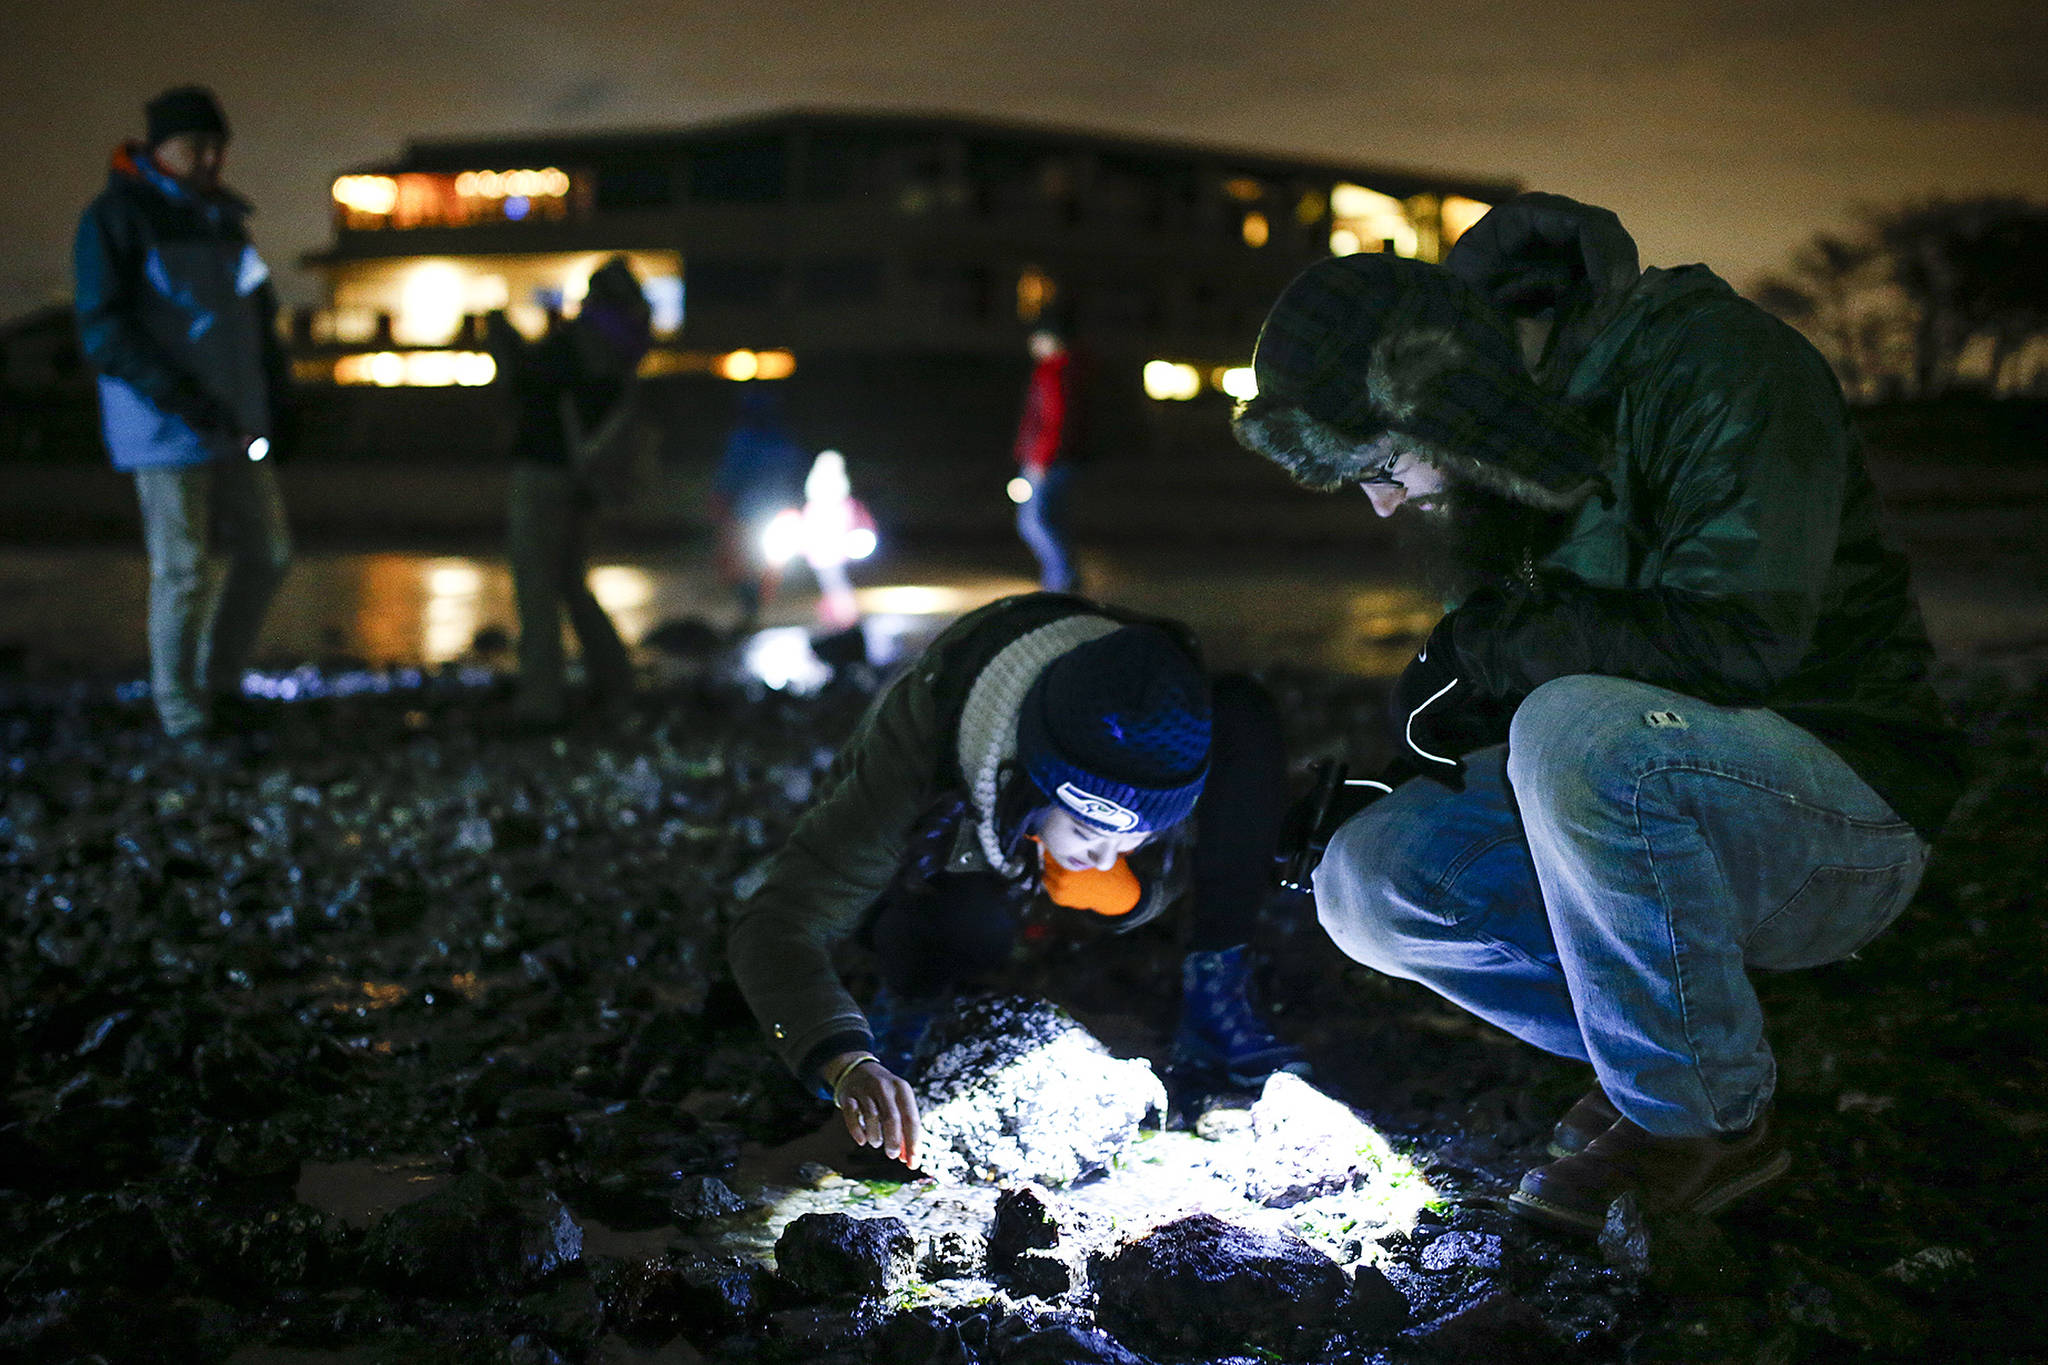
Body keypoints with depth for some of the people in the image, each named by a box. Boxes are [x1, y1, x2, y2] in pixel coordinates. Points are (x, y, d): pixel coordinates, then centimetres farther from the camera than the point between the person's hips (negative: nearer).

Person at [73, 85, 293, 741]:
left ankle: (220, 685, 22)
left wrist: (276, 401, 7)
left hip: (236, 425, 7)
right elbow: (104, 332, -13)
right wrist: (184, 401, -22)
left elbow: (258, 320, 21)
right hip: (167, 430, -7)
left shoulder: (224, 220, 14)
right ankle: (181, 712, 8)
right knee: (183, 572, -4)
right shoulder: (117, 218, -7)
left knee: (266, 553, 7)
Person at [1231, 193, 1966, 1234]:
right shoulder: (1499, 464, 6)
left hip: (1846, 811, -7)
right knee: (1368, 879, -11)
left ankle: (1712, 1121, -15)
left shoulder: (1715, 368, -18)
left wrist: (1492, 643, -19)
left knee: (1580, 733, -35)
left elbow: (1744, 639, -30)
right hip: (1651, 819, 7)